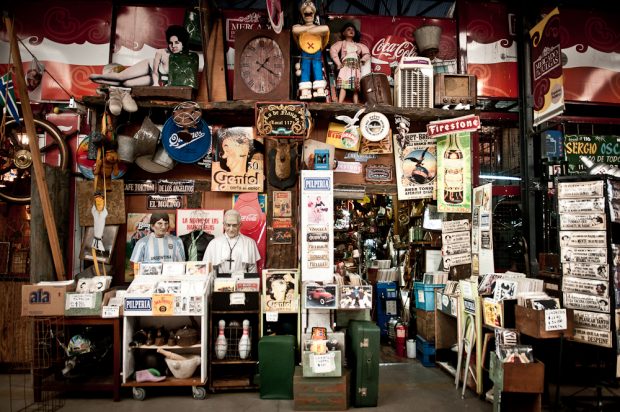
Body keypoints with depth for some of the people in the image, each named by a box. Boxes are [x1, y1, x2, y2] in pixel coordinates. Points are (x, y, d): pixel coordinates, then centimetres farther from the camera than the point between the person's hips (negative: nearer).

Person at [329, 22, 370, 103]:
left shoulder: (358, 45, 28)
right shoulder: (341, 43, 16)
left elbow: (367, 53, 26)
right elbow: (333, 50, 0)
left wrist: (362, 60, 8)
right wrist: (338, 63, -9)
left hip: (356, 68, 4)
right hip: (345, 66, -4)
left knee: (356, 88, -5)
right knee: (343, 86, -21)